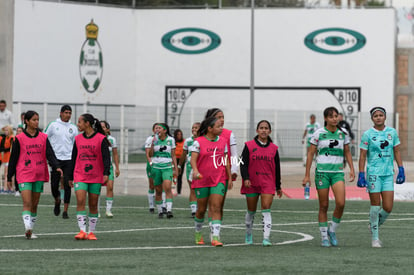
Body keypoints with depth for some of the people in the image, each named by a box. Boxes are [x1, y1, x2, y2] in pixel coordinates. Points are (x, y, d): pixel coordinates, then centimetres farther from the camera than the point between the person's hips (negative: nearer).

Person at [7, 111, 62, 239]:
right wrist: (9, 177, 5)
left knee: (34, 204, 7)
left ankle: (30, 230, 16)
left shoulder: (43, 137, 6)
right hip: (24, 175, -3)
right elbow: (13, 158, 4)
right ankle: (27, 228, -24)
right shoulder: (19, 138, -1)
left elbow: (50, 154, -1)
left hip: (39, 175, 3)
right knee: (27, 203, -15)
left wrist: (56, 166, -19)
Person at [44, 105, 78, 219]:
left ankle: (65, 211, -1)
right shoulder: (53, 125, 2)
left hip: (69, 159, 1)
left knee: (67, 185, -6)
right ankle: (57, 201, 32)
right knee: (54, 185, 0)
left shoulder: (73, 128, 8)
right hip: (56, 159, -1)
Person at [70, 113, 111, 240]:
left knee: (93, 205, 4)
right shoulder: (78, 139, 9)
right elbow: (74, 158, 15)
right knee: (80, 201, -14)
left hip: (96, 177, -2)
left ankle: (91, 232, 14)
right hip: (80, 176, 2)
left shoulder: (101, 139, -4)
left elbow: (106, 157, -6)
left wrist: (106, 173, -19)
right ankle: (82, 231, -16)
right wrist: (71, 177, 17)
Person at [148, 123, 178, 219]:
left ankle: (169, 210, -25)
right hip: (156, 167, 2)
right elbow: (151, 154, -1)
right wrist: (153, 143, -13)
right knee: (158, 190, 3)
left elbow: (173, 155, 9)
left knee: (167, 187, -19)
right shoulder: (155, 139, 5)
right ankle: (160, 211, 13)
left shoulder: (170, 140, 4)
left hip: (167, 167, -2)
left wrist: (176, 169, 8)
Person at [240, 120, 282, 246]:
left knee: (266, 210, -12)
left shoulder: (274, 148, 6)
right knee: (251, 211, 10)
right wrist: (245, 178, -17)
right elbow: (243, 163, -2)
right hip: (251, 183, 0)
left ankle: (266, 238, -18)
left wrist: (278, 186, 14)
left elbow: (277, 168, 12)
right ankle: (249, 235, 30)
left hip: (268, 183, 0)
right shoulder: (249, 146, 1)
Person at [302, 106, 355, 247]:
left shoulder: (343, 133, 6)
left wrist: (352, 169, 4)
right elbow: (310, 154, 1)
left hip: (338, 172, 2)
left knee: (341, 203, -16)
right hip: (322, 172, -2)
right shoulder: (319, 133, -3)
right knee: (324, 206, 1)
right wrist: (307, 175, -1)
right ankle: (324, 237, 13)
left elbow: (347, 152, 16)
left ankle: (332, 230, 6)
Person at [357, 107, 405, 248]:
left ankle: (375, 225, 25)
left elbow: (397, 152, 13)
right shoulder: (367, 135, -3)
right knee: (375, 205, -1)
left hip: (388, 174, 3)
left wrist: (401, 170, 7)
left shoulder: (392, 132, 7)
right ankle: (374, 237, 10)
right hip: (373, 173, -3)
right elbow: (362, 156, -2)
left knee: (388, 207, -3)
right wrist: (361, 175, -8)